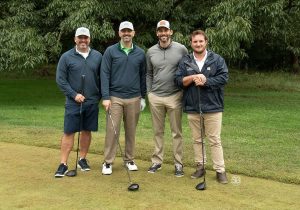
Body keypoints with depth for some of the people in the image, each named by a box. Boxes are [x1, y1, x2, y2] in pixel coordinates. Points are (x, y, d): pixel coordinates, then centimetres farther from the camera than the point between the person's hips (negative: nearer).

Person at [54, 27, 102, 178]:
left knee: (87, 131, 10)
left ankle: (82, 159, 25)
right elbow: (60, 79, -3)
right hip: (73, 102, -2)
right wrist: (74, 94, -10)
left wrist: (100, 95, 3)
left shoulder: (97, 56, 4)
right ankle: (63, 164, 5)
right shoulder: (66, 57, -2)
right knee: (69, 132, -1)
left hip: (92, 102, 3)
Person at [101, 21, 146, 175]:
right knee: (112, 130, -1)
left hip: (134, 98, 2)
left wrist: (143, 97, 11)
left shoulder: (140, 53, 6)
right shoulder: (110, 51, -1)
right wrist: (105, 97, -12)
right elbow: (104, 74, -5)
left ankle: (129, 159, 23)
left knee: (131, 131, 10)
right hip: (115, 97, -2)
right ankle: (108, 162, 8)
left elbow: (143, 76, 11)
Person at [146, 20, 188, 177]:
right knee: (158, 131, 11)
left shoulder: (181, 49, -4)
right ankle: (157, 161, 21)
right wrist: (149, 92, 8)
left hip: (174, 96, -2)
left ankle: (178, 164, 13)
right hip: (155, 97, 3)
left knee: (176, 132, 4)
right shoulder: (151, 52, 5)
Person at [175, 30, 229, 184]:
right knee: (197, 140, 12)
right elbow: (178, 80, 1)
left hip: (212, 107, -3)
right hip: (192, 107, 3)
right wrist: (193, 77, -15)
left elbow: (224, 78, -8)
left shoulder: (217, 60, 1)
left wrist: (205, 81, -16)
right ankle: (200, 167, 24)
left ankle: (220, 170, 8)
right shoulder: (185, 61, 7)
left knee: (215, 140, 1)